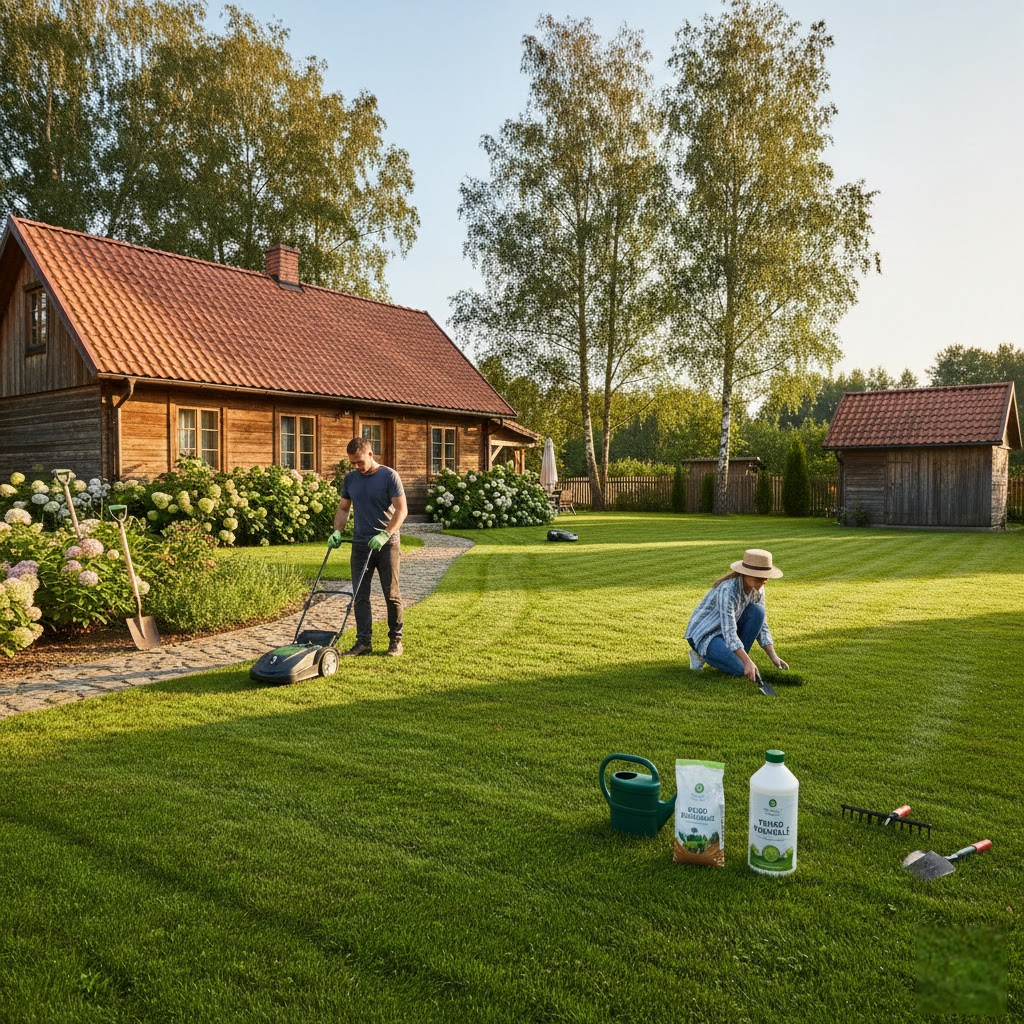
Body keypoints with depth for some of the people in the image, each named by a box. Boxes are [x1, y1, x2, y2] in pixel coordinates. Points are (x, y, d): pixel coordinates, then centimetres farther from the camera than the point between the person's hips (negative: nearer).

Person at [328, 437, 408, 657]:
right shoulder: (350, 479, 8)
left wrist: (385, 534, -22)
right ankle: (363, 641, 9)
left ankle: (395, 640, 15)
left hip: (387, 544, -4)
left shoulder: (389, 476, -7)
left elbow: (402, 509, -11)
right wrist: (337, 532, 0)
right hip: (360, 544, 4)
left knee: (392, 595, 2)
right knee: (360, 595, 3)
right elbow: (343, 508, 16)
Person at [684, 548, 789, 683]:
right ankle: (702, 654, 0)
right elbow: (729, 632, -34)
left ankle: (737, 657, -4)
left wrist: (774, 657, -9)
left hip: (726, 629, 7)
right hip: (703, 634, -7)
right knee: (740, 669, -28)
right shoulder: (727, 590, -30)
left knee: (757, 610, -18)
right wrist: (747, 662, -41)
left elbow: (762, 625, 0)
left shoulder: (757, 589, -6)